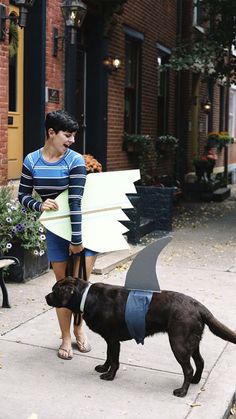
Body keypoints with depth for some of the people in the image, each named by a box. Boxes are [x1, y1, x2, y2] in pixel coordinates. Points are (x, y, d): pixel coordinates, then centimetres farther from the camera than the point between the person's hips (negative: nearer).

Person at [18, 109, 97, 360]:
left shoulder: (75, 160, -14)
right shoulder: (32, 161, -5)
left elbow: (76, 201, -21)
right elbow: (23, 196, 2)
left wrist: (77, 240, -24)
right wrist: (39, 205, -20)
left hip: (82, 226, -2)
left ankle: (79, 328, 28)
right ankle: (65, 337, 22)